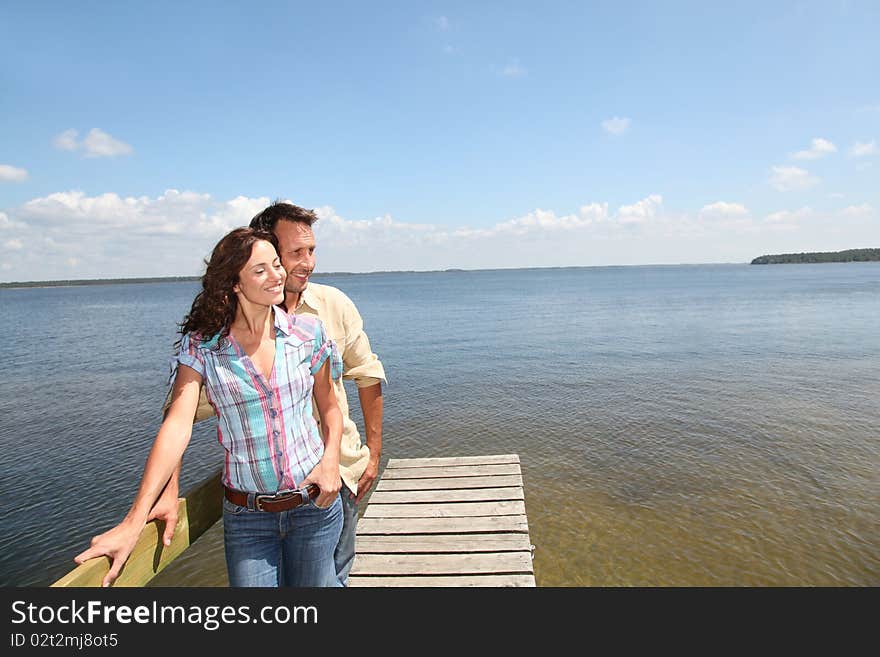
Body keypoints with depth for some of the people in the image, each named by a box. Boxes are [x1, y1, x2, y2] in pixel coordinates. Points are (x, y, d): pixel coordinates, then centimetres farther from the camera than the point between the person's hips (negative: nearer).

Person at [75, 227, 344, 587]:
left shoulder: (308, 332, -3)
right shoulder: (202, 346, -7)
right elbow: (177, 426, -15)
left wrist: (330, 460, -11)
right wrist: (134, 522, -22)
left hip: (315, 504, 1)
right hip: (247, 516, -1)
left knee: (313, 583, 16)